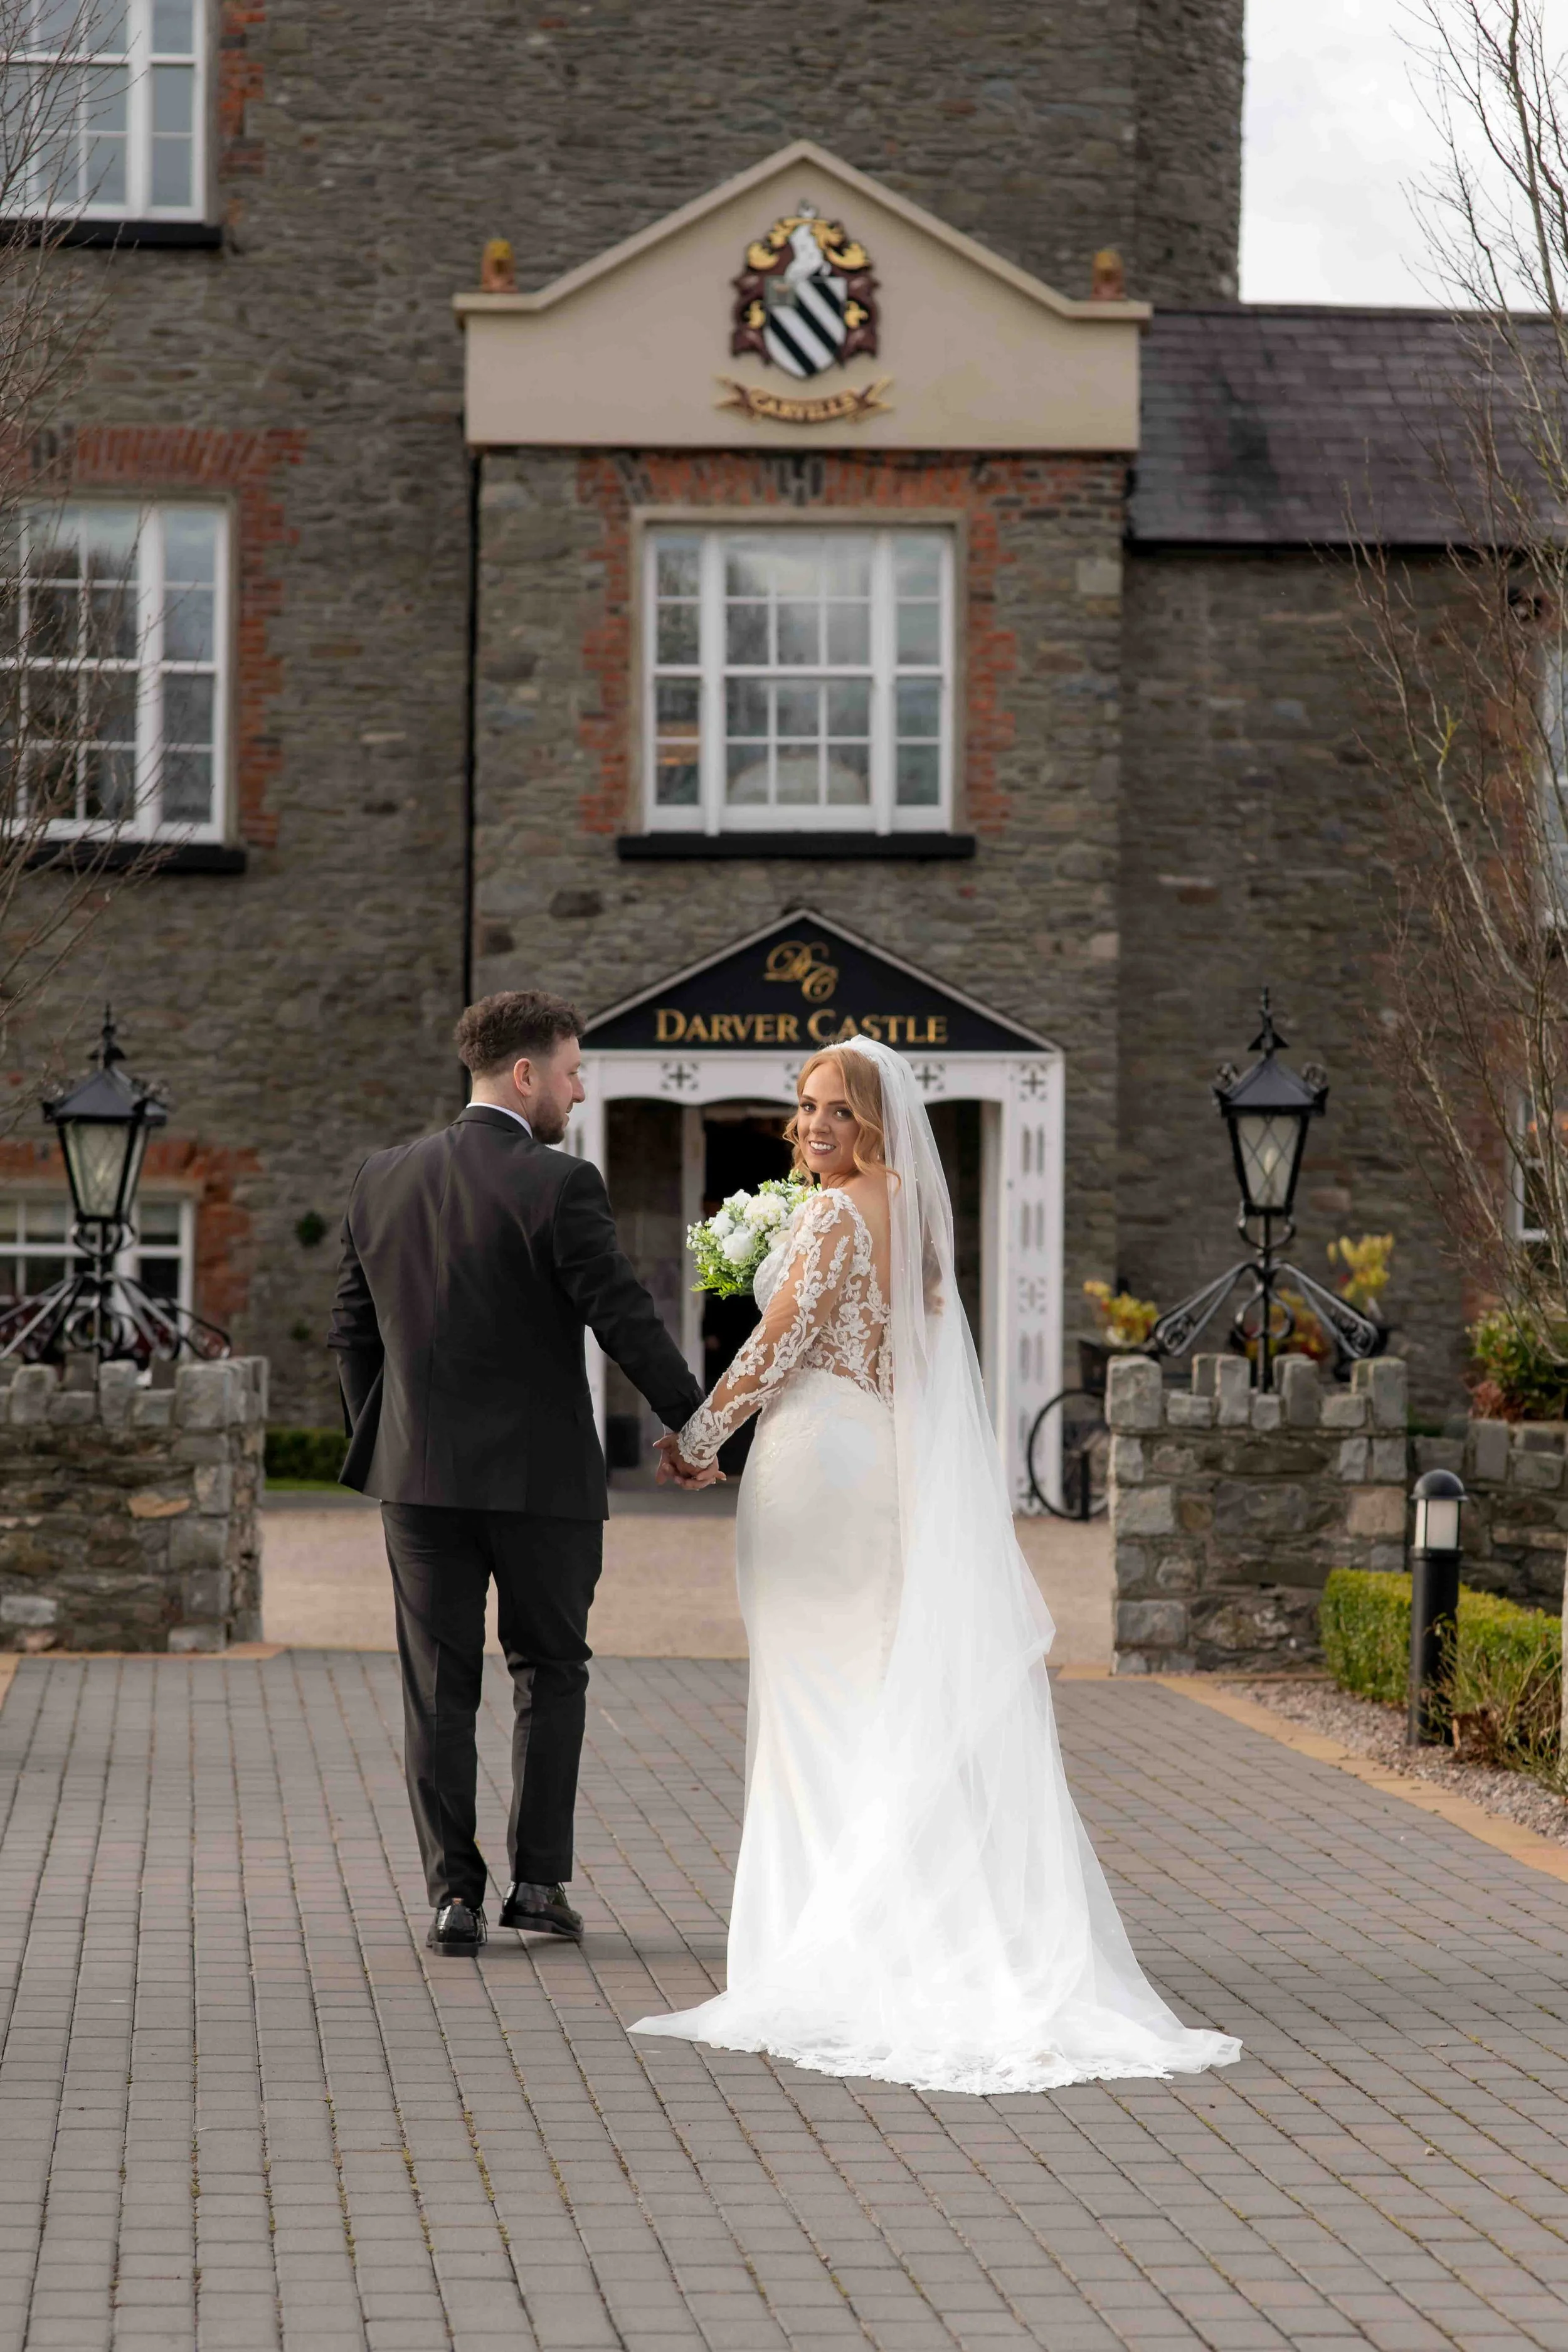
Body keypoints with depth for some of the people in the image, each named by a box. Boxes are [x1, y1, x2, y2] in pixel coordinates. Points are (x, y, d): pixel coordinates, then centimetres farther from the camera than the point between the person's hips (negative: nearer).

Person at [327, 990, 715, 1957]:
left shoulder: (382, 1179, 4)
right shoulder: (558, 1185, -13)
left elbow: (354, 1330, 11)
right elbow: (626, 1318, -12)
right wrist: (693, 1424, -1)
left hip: (421, 1476, 4)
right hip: (543, 1476, -3)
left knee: (439, 1690, 7)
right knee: (551, 1670, 13)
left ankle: (455, 1896, 4)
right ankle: (540, 1877, 11)